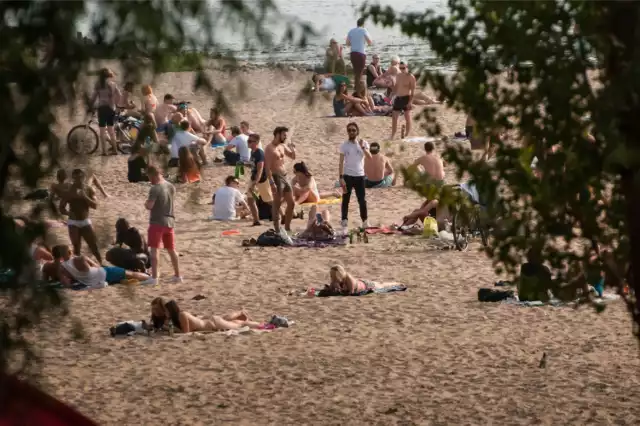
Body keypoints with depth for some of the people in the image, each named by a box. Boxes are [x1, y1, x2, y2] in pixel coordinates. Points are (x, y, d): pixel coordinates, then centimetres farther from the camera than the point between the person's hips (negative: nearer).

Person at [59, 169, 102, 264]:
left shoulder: (89, 190, 0)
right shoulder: (68, 192, -5)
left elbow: (95, 205, -9)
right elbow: (61, 208, -2)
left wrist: (85, 196, -22)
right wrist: (69, 213, -22)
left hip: (85, 221, 2)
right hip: (73, 222, -2)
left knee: (94, 245, 0)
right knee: (76, 247, -8)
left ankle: (101, 264, 10)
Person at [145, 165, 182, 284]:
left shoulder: (155, 189, -18)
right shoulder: (170, 187, 6)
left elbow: (149, 206, -23)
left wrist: (146, 204, -1)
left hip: (157, 222, -7)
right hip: (169, 221, 7)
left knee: (154, 249, -7)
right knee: (171, 249, 16)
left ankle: (154, 277, -15)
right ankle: (177, 275, 21)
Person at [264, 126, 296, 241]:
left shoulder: (282, 146, 12)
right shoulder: (270, 149, -12)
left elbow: (293, 157, 25)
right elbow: (267, 167, -18)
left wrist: (293, 149, 2)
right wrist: (272, 182, -26)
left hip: (284, 177, 9)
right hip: (276, 177, -9)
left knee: (291, 203, 9)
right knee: (277, 205, -7)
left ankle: (287, 228, 19)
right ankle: (277, 230, -6)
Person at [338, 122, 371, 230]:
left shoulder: (363, 143, 1)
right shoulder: (344, 145, -2)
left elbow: (369, 156, -14)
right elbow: (341, 162, -4)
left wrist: (362, 147, -29)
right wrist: (341, 177, -12)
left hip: (359, 175, 1)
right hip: (347, 175, -1)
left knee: (362, 200, 6)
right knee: (345, 200, 0)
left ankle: (365, 221, 15)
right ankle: (344, 223, 3)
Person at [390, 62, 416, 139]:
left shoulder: (410, 77, -9)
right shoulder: (398, 76, 12)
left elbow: (413, 90, -13)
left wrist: (410, 101, -20)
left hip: (406, 98, -7)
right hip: (398, 98, 7)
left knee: (407, 118, 0)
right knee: (394, 117, 7)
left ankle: (407, 135, 7)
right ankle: (392, 136, 15)